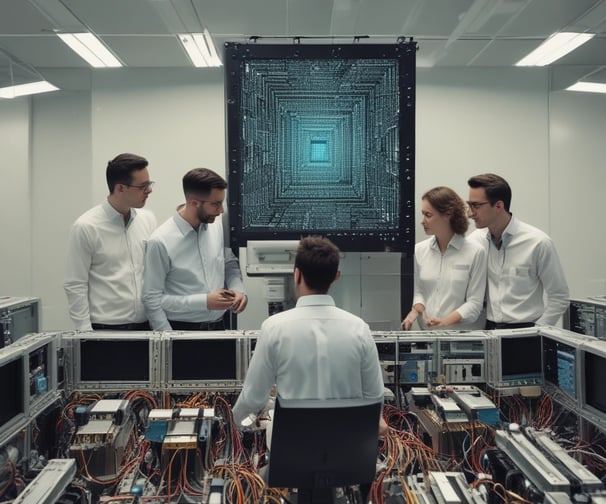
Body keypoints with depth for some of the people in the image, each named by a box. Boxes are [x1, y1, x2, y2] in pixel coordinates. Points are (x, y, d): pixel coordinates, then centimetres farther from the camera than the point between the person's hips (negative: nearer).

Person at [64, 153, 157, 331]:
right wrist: (86, 334, -9)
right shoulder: (86, 227, -9)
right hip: (105, 329, -4)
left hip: (146, 325, 4)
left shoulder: (148, 219, 4)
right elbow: (75, 286, -7)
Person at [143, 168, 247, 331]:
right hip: (182, 330, -5)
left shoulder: (218, 225, -2)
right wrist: (203, 302, -19)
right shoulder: (161, 242, -16)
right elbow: (152, 299, -14)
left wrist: (238, 289, -6)